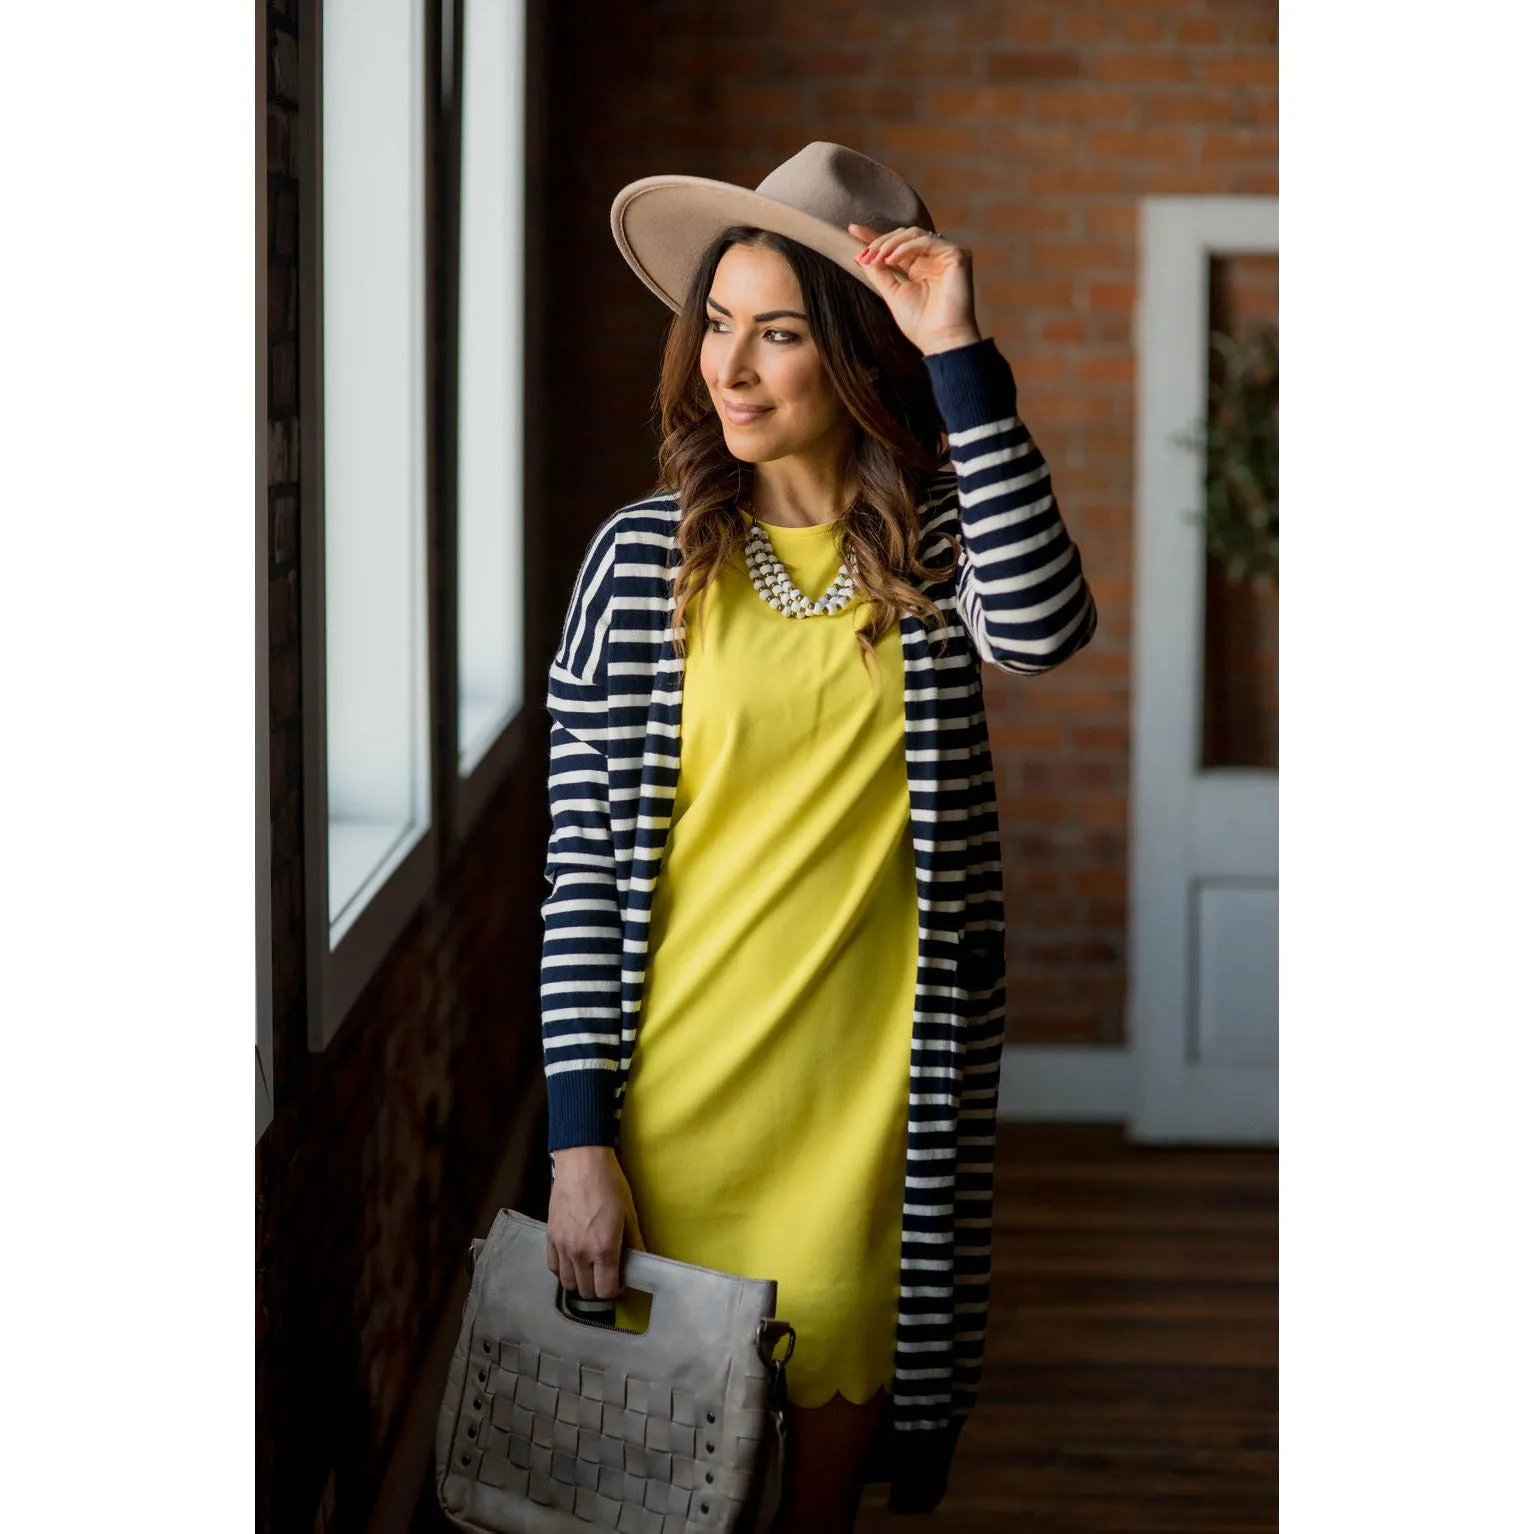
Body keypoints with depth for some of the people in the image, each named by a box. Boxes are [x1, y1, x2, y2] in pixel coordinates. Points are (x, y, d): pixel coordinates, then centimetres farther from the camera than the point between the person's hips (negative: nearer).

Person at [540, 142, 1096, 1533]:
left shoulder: (936, 549, 0)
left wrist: (961, 356, -24)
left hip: (867, 1112, 1)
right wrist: (580, 1138, -7)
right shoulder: (643, 557, -2)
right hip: (676, 1107, 0)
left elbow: (1045, 627, -25)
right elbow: (581, 866, -2)